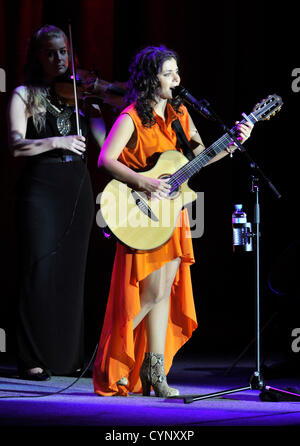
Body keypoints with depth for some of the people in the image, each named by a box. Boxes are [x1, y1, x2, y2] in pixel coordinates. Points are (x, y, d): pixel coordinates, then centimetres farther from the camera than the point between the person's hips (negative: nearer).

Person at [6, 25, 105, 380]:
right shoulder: (25, 95, 2)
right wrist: (57, 142, -24)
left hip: (77, 190, 4)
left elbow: (106, 140, 4)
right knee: (40, 271, -7)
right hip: (41, 188, -4)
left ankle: (68, 357, 11)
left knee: (72, 273, 6)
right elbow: (16, 145, -12)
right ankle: (33, 360, -3)